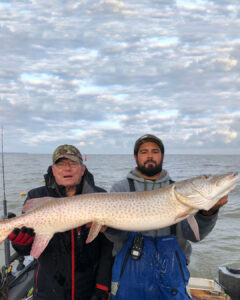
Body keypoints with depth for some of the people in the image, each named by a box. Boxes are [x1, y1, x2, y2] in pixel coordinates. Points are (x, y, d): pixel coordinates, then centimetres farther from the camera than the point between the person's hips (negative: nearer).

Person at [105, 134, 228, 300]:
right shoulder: (121, 188, 2)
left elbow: (193, 234, -7)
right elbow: (118, 236, -8)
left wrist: (208, 211, -25)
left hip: (172, 275, 1)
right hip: (130, 272, -1)